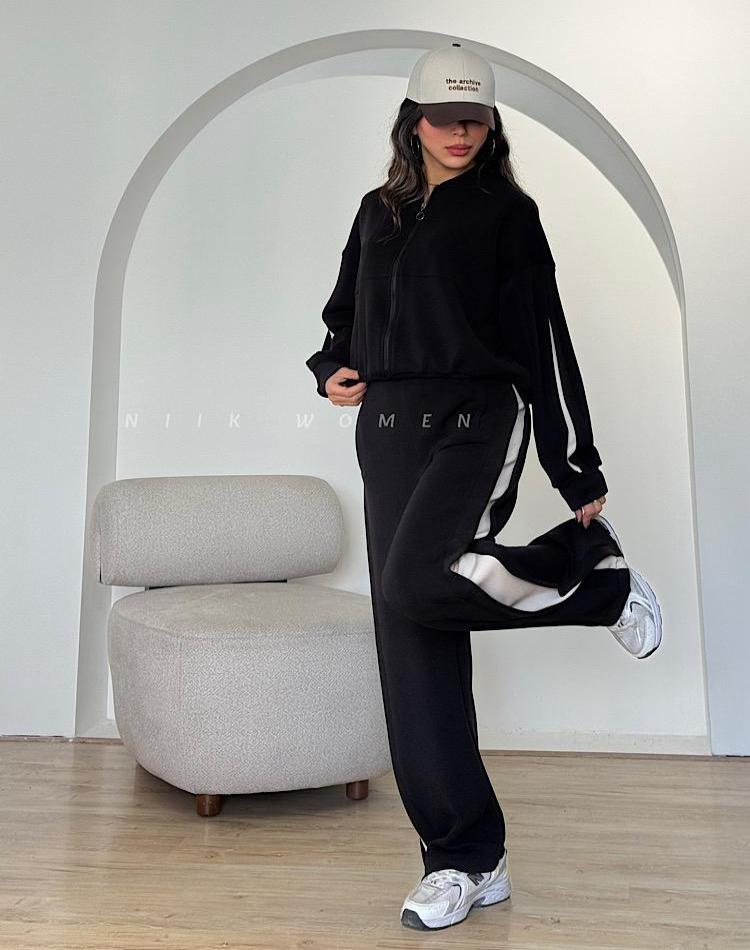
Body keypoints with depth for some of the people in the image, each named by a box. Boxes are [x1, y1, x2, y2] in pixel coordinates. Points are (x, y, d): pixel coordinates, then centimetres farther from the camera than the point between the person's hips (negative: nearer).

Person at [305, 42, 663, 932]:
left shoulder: (508, 213, 5)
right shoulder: (377, 212, 18)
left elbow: (546, 342, 0)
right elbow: (341, 316, 29)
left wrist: (581, 472, -3)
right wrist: (331, 368, 6)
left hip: (478, 424, -4)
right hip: (388, 433, 5)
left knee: (416, 580, -32)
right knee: (413, 656, 0)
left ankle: (596, 573, -3)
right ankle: (465, 859, 12)